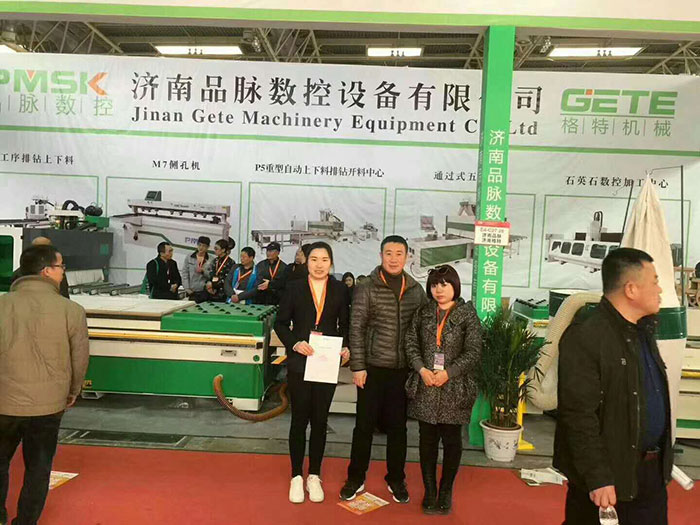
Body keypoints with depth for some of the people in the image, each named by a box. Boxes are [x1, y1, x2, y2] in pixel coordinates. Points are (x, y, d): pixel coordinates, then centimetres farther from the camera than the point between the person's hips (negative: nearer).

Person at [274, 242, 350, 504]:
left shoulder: (340, 290, 1)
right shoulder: (294, 288, -2)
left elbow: (345, 324, 7)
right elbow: (281, 323, 0)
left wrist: (346, 347, -10)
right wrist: (295, 343, -15)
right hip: (299, 362, -1)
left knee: (320, 419, 11)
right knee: (299, 418, 8)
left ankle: (314, 476, 26)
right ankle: (296, 477, 23)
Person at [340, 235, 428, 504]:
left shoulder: (416, 290, 4)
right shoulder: (367, 289, -5)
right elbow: (356, 329, -6)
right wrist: (358, 367, -10)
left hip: (403, 370, 3)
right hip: (373, 368, -2)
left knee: (398, 426, 13)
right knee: (364, 424, 8)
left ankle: (396, 479, 30)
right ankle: (356, 478, 25)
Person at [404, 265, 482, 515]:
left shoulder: (468, 314, -2)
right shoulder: (423, 313, 8)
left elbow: (473, 352, -7)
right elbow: (411, 343, 5)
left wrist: (448, 373, -15)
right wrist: (421, 369, -10)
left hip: (454, 389, -2)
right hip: (425, 387, 3)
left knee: (451, 440, 8)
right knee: (427, 439, 9)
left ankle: (446, 490, 24)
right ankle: (429, 491, 21)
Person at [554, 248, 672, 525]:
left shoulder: (643, 330, 8)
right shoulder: (585, 337, -22)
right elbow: (579, 416, -23)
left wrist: (662, 458, 18)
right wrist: (598, 478, -22)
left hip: (652, 470, 8)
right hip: (609, 475, -8)